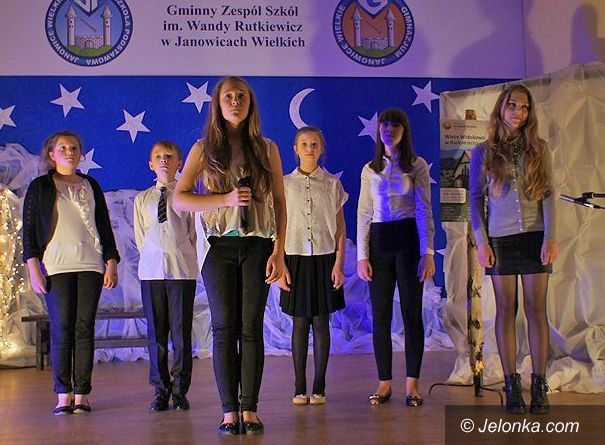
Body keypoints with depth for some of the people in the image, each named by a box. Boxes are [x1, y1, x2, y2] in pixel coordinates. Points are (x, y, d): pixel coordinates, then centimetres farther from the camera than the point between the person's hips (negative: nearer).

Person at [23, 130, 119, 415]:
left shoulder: (91, 186, 17)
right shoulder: (40, 187, 9)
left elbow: (105, 227, 18)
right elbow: (29, 231, 5)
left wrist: (111, 263, 10)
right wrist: (33, 269, -4)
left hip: (91, 265, 2)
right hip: (56, 266, -2)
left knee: (85, 328, -2)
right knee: (61, 328, -7)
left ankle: (82, 393, 1)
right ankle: (63, 395, -2)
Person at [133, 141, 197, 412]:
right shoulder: (142, 199, 12)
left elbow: (194, 234, 5)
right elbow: (140, 238, 15)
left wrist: (181, 257, 2)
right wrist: (153, 257, 8)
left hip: (182, 270, -2)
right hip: (151, 270, 2)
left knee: (181, 331, 0)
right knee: (156, 332, 4)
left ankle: (180, 390, 8)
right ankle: (161, 390, 12)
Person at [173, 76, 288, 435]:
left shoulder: (267, 148, 8)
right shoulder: (204, 148, 6)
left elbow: (280, 203, 6)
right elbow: (180, 199, -2)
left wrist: (279, 252, -2)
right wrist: (226, 198, -15)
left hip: (258, 245, 0)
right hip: (219, 245, 0)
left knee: (251, 327, -1)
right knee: (225, 328, 0)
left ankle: (250, 410, 4)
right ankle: (229, 411, 6)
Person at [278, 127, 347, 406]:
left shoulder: (332, 184, 5)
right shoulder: (285, 184, 5)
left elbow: (341, 228, 4)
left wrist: (339, 264, -4)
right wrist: (279, 264, -2)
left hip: (324, 258, 0)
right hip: (296, 259, 0)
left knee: (321, 322, 1)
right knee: (300, 323, 2)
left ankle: (319, 387, 8)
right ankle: (299, 388, 8)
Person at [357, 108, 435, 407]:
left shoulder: (417, 166, 3)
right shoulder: (370, 170, 11)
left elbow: (424, 211, -2)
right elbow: (363, 214, 9)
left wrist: (427, 253, -11)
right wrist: (362, 255, 1)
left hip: (408, 240, -3)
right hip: (379, 242, 3)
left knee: (411, 312, -1)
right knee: (380, 315, 3)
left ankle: (412, 383, 5)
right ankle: (384, 383, 9)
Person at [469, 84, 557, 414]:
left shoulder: (538, 149, 7)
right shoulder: (483, 152, 6)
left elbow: (548, 195, 3)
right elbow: (475, 199, 5)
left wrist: (550, 238, -7)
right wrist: (481, 241, -3)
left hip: (535, 237, 1)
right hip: (500, 239, 0)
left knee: (537, 309, 0)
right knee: (506, 310, 2)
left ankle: (539, 385, 4)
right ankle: (511, 385, 6)